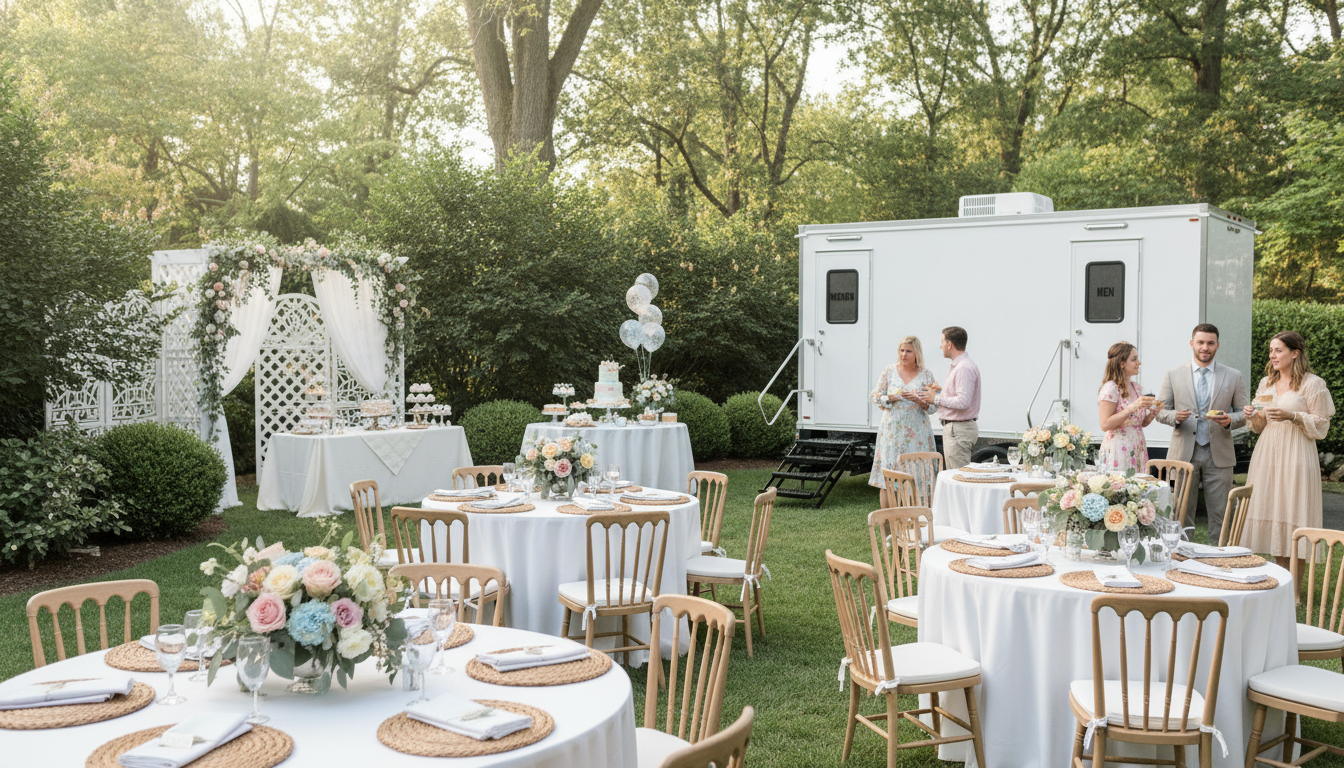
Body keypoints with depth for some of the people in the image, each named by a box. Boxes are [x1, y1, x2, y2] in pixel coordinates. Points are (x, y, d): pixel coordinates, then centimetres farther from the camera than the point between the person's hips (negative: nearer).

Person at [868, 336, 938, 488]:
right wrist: (891, 398, -11)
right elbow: (875, 397, 7)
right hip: (892, 429, 1)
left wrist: (918, 401, -16)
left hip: (917, 432, 0)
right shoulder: (889, 370, 7)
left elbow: (932, 407, 3)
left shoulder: (926, 375, 5)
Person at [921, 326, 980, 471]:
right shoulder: (958, 365, 16)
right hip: (954, 428, 11)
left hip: (958, 430, -11)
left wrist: (937, 399, -15)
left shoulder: (964, 368, -18)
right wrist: (940, 392, 13)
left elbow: (963, 402, -25)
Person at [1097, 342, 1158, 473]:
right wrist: (1132, 408, -23)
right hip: (1118, 451, -7)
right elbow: (1105, 425, -19)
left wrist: (1152, 413, -1)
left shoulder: (1135, 387, 13)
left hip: (1138, 451, 8)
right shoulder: (1110, 388, -11)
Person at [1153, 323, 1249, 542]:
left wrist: (1229, 420, -13)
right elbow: (1160, 411, 7)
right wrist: (1175, 416, -15)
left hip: (1218, 454, 0)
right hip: (1184, 453, 0)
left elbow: (1243, 413, 9)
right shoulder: (1173, 375, 6)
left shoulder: (1233, 376, 8)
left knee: (1220, 513, 3)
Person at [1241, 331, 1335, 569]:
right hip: (1268, 454, 6)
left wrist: (1292, 416, -19)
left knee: (1294, 516, -5)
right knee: (1271, 512, 5)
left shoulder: (1313, 384, -4)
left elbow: (1321, 426, -5)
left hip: (1296, 457, -6)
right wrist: (1253, 417, -2)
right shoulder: (1266, 383, 14)